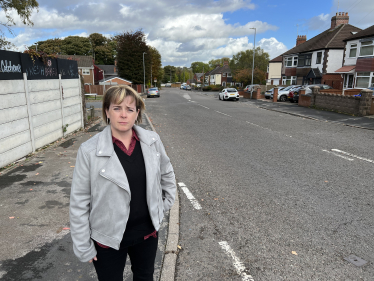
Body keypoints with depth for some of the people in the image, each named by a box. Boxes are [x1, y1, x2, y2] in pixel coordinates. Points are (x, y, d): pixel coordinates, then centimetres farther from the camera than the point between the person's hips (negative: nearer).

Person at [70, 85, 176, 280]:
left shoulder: (152, 141, -8)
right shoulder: (89, 151, -18)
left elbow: (167, 174, 10)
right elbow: (79, 202, -11)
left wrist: (165, 204, 9)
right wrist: (83, 246, -7)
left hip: (147, 231, 3)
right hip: (108, 238, -3)